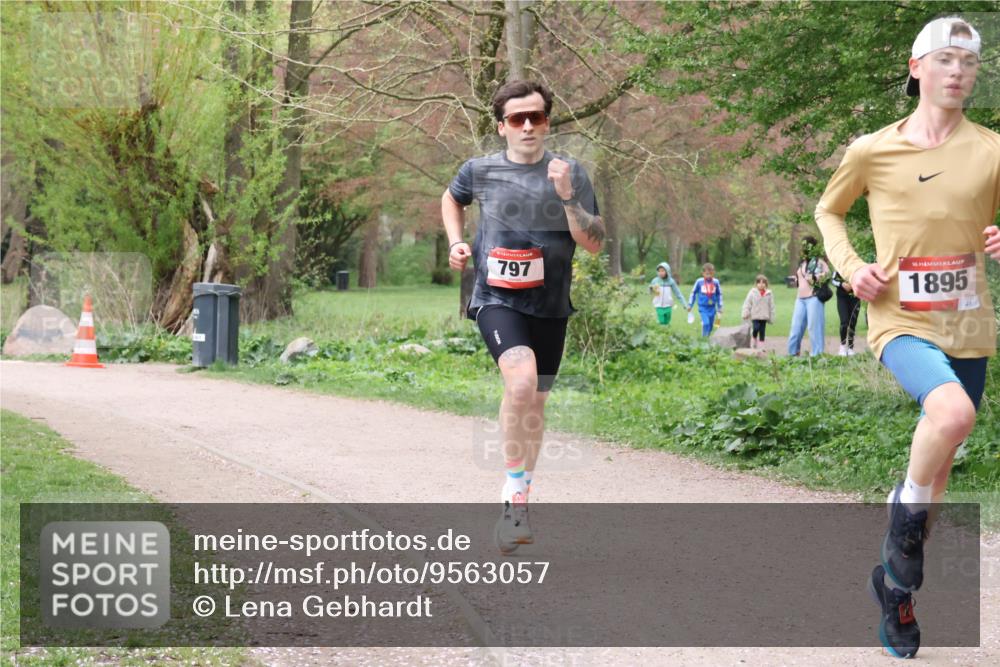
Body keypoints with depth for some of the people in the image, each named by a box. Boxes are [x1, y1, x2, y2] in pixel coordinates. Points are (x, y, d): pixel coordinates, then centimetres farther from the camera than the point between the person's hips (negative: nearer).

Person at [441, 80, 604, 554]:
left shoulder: (570, 174, 0)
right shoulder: (480, 171, 0)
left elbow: (594, 244, -5)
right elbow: (451, 199, 23)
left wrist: (567, 196, -18)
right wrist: (456, 242, 7)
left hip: (550, 305, 3)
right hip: (496, 298, -3)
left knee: (536, 401, 13)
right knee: (521, 380, -28)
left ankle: (516, 500, 32)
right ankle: (516, 495, -19)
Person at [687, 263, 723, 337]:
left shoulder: (716, 282, -2)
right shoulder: (699, 282, -7)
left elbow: (719, 295, 10)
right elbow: (693, 293, 6)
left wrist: (720, 307, 13)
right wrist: (690, 305, 9)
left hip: (712, 308, 3)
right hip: (702, 307, -3)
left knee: (710, 325, 9)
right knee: (706, 323, -18)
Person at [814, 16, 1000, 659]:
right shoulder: (873, 150, 0)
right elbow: (829, 210, 16)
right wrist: (850, 266, -2)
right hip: (901, 320, -3)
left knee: (939, 469, 9)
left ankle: (897, 587, 28)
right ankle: (906, 512, -7)